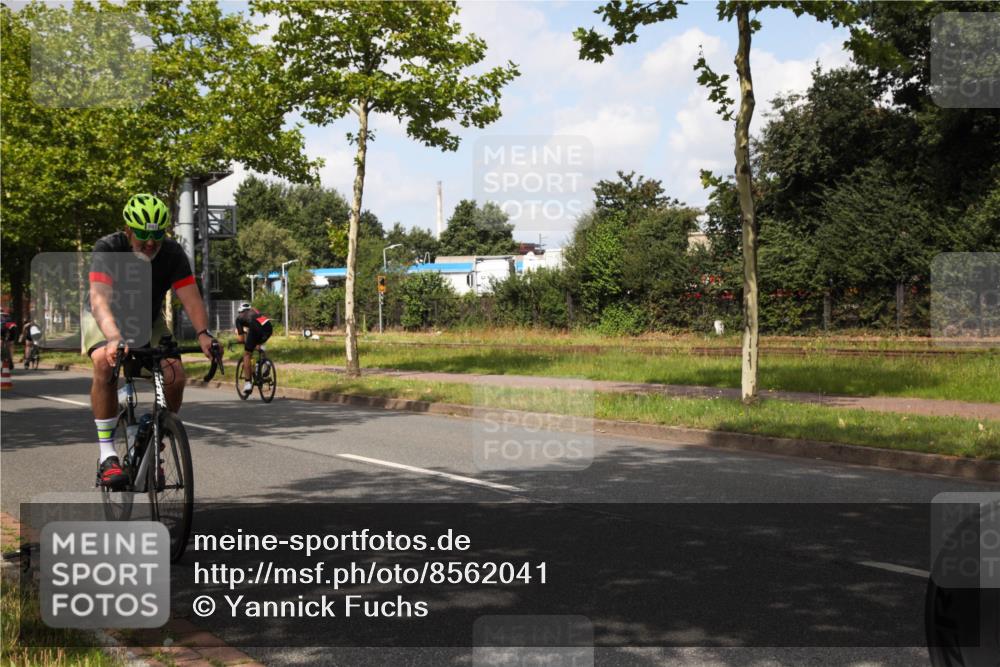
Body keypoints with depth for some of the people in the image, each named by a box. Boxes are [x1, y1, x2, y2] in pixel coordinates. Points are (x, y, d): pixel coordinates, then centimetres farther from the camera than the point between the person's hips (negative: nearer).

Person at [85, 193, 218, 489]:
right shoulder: (108, 249, -28)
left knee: (175, 375, -19)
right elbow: (99, 299, -41)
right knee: (105, 364, -34)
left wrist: (203, 333, -44)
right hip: (106, 320, -3)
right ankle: (107, 455, -27)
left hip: (148, 321, 3)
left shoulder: (172, 253, -20)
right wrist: (114, 338, -58)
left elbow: (190, 297, -25)